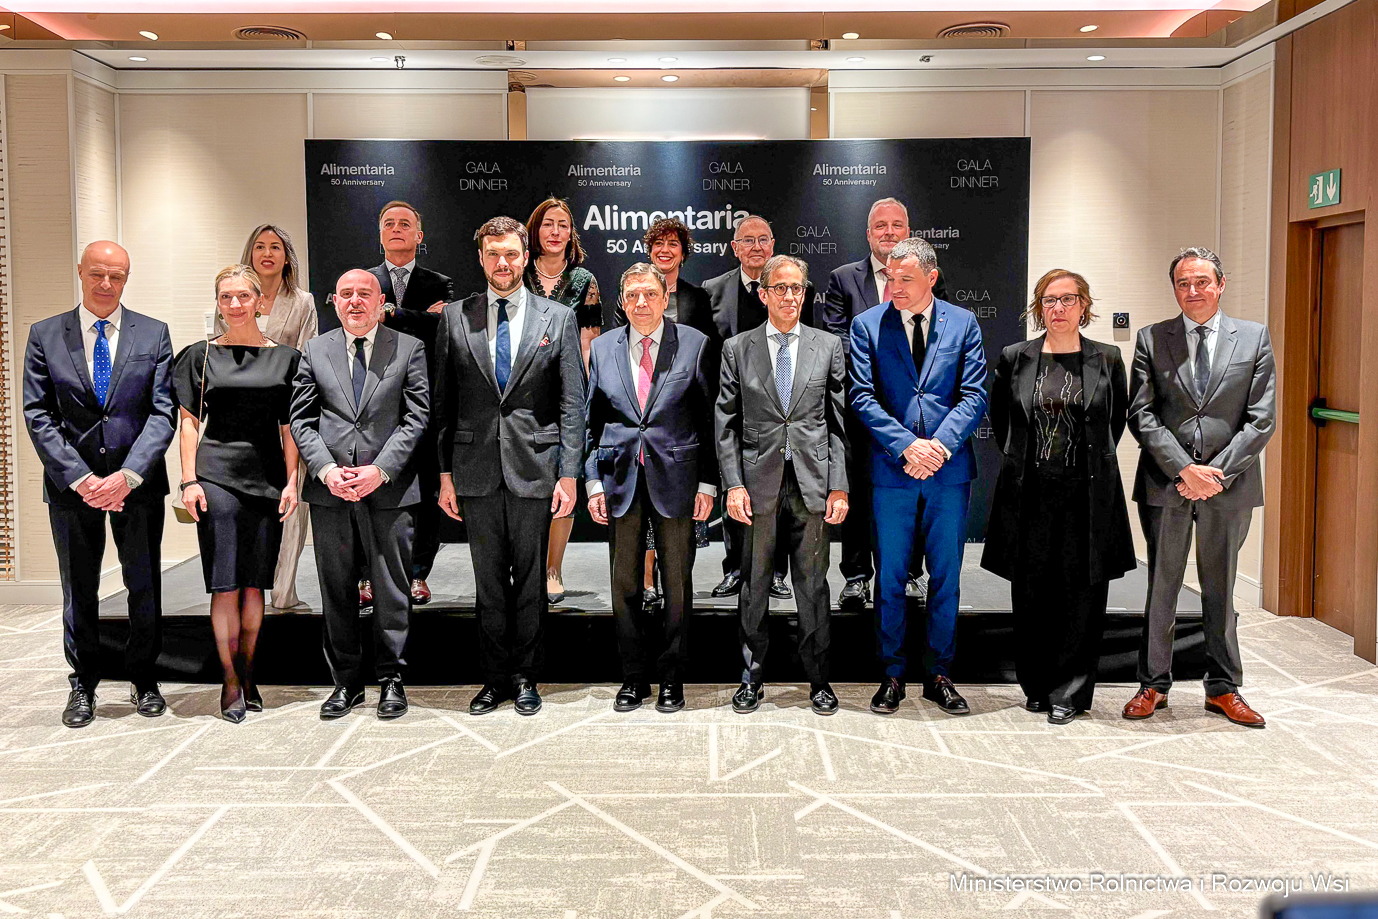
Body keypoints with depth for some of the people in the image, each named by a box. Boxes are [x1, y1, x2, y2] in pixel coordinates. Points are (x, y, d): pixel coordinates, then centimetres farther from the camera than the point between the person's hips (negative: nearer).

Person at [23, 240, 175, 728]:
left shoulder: (153, 334, 3)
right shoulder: (44, 335, 4)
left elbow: (163, 411, -4)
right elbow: (37, 415, -2)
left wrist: (128, 475, -15)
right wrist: (81, 478, -12)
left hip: (138, 481, 0)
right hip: (71, 482, 0)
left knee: (144, 584, 7)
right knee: (78, 589, 11)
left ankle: (143, 679, 23)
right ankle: (83, 686, 24)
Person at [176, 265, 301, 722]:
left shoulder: (285, 357, 8)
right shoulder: (202, 355, 7)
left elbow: (289, 427, 7)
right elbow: (189, 422, 5)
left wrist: (292, 482, -1)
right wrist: (189, 480, -4)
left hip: (267, 478, 1)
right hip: (217, 475, -1)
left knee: (255, 585, 7)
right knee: (225, 584, -3)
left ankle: (247, 676, 18)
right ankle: (230, 683, 5)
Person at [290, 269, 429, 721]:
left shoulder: (409, 349, 4)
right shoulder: (315, 350, 11)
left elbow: (416, 418, -2)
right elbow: (301, 418, 8)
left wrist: (379, 470, -11)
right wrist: (326, 469, -8)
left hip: (389, 489, -2)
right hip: (330, 491, 2)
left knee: (392, 590, 4)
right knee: (337, 591, 8)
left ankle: (391, 680, 17)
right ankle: (346, 682, 20)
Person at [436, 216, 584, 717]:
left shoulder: (558, 318, 3)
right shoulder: (455, 317, 6)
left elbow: (572, 403, 0)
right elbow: (444, 402, 7)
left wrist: (569, 473, -5)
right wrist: (445, 473, 3)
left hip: (534, 468, -1)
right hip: (476, 471, 1)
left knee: (530, 580, 7)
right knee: (488, 582, 9)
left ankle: (526, 677, 20)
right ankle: (495, 677, 21)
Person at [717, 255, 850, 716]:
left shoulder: (829, 346, 7)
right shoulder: (737, 348, 5)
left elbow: (839, 422, 5)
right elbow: (726, 424, 3)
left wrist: (840, 487, -2)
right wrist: (733, 484, -6)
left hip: (813, 485, 0)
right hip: (758, 484, 0)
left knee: (813, 586, 7)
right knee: (754, 587, 7)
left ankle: (818, 679, 20)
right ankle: (752, 677, 21)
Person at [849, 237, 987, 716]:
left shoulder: (963, 323, 5)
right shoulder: (867, 325, 2)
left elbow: (974, 395, 0)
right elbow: (863, 397, -4)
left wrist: (939, 445, -14)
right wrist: (907, 445, -15)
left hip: (949, 469, 1)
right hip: (891, 470, -1)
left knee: (946, 577, 8)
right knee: (890, 577, 4)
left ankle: (938, 674, 20)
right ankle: (892, 674, 17)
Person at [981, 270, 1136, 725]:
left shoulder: (1108, 359, 4)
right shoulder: (1015, 358, 4)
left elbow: (1119, 416, 17)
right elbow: (998, 415, 18)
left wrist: (1094, 460, 13)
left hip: (1087, 495, 0)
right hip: (1030, 493, 1)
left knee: (1081, 593, 2)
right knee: (1031, 594, 6)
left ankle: (1070, 692, 13)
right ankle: (1037, 686, 20)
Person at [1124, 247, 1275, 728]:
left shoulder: (1255, 338, 5)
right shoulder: (1152, 339, 3)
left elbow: (1261, 418, -1)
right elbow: (1141, 415, -3)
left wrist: (1217, 473, -11)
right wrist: (1184, 469, -13)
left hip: (1229, 485, 1)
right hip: (1165, 485, 0)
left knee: (1221, 590, 11)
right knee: (1161, 588, 7)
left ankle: (1223, 689, 23)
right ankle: (1153, 684, 20)